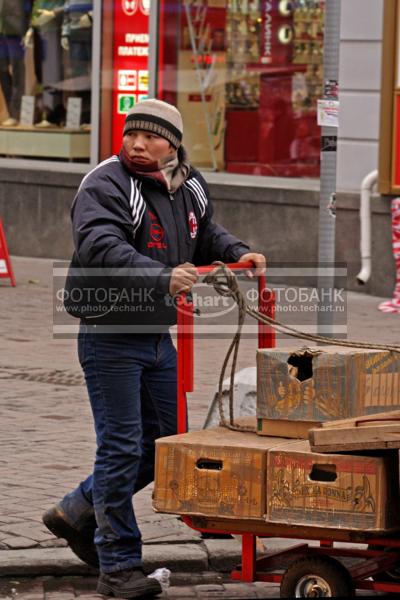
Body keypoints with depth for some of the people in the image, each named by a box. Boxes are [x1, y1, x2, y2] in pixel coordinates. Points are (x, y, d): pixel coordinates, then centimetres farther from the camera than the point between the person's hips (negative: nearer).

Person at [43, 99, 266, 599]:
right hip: (110, 336, -8)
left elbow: (206, 234, 27)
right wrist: (161, 279, -45)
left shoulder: (188, 187, 8)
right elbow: (102, 247, -33)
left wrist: (236, 253, 6)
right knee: (122, 448, -5)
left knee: (168, 440, 14)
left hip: (158, 335, 8)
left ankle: (77, 513, 29)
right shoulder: (104, 186, -16)